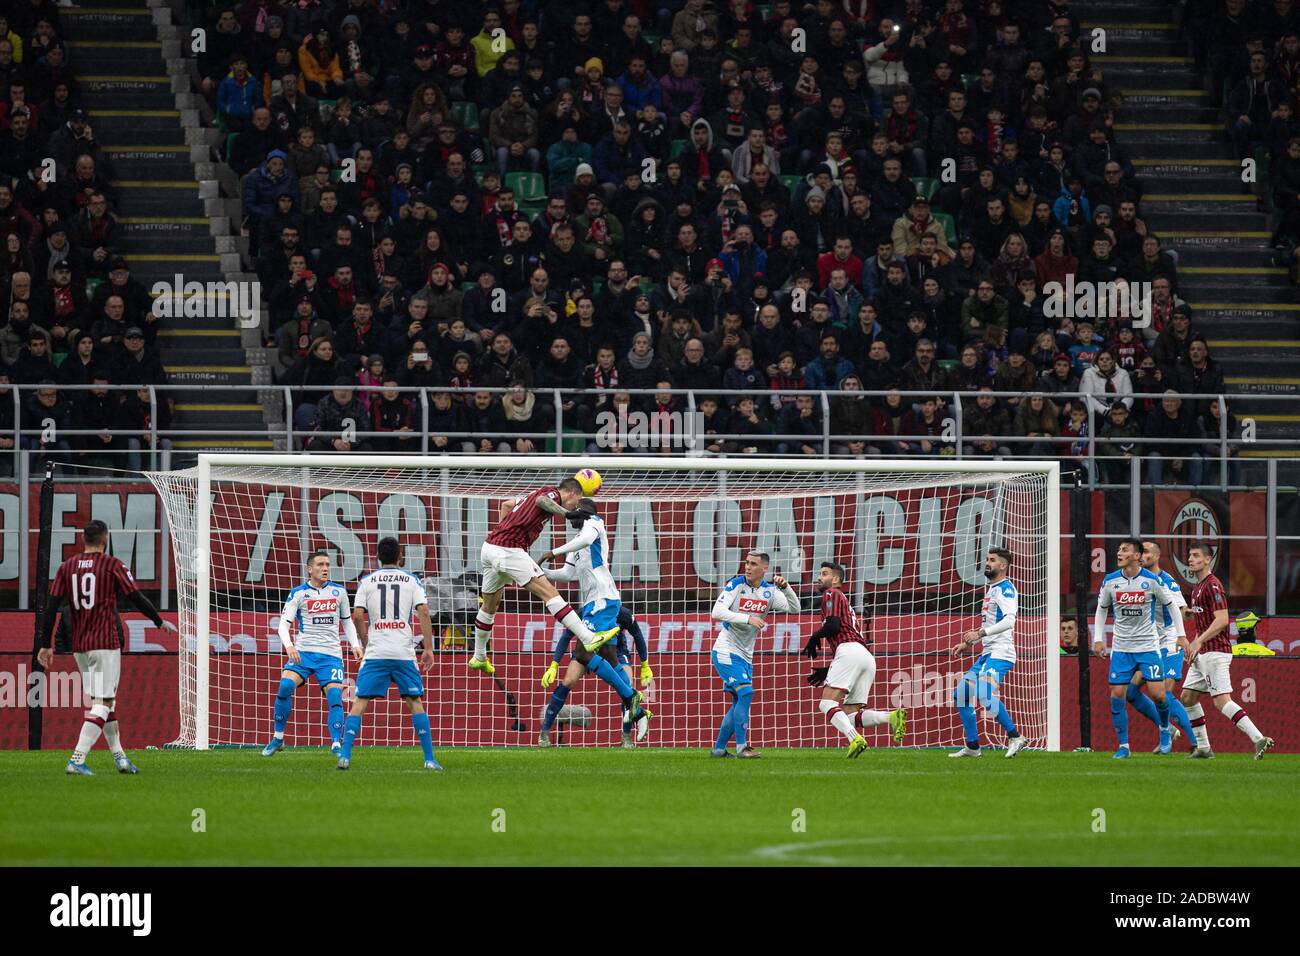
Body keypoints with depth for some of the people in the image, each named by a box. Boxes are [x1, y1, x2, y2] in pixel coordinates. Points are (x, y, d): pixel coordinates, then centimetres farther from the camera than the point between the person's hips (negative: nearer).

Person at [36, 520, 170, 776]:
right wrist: (160, 622, 11)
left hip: (79, 646, 6)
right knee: (102, 703, -8)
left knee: (105, 700, 18)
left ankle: (119, 755, 18)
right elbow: (137, 599, -4)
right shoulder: (113, 565, -5)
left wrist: (46, 645, 7)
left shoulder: (66, 568, 7)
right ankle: (77, 759, -21)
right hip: (106, 644, -6)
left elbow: (52, 607, 3)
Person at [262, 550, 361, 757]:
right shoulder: (298, 593, 0)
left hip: (330, 655, 1)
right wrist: (288, 645, -23)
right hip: (303, 652, -1)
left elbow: (347, 621, 20)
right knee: (285, 686, -20)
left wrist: (355, 645, 4)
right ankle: (278, 739, -6)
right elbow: (284, 623, -4)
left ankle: (337, 744, -14)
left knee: (335, 696, -17)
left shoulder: (339, 592, 9)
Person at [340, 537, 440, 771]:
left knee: (360, 702, 1)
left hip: (375, 653, 0)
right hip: (404, 652, 0)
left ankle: (345, 756, -9)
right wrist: (429, 648, 0)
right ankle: (430, 759, 3)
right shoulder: (411, 580, 7)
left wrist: (365, 644, 12)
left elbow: (358, 616, -1)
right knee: (415, 702, 8)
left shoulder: (366, 581, 7)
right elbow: (423, 612, -2)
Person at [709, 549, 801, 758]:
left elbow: (794, 608, -3)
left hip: (745, 655, 7)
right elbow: (717, 612, -22)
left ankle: (719, 748, 19)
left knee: (739, 702, 9)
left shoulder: (769, 591, 2)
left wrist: (785, 588, -19)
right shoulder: (736, 585, -12)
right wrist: (748, 618, -32)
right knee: (746, 692, -19)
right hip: (726, 651, -7)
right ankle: (741, 747, -18)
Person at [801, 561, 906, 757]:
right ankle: (892, 716, -19)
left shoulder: (831, 594, 7)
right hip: (867, 658, 9)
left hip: (849, 651, -9)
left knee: (827, 704, -16)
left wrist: (814, 637, 10)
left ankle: (855, 739, -37)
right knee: (851, 715, 3)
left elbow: (833, 625, -9)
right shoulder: (845, 601, 34)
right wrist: (827, 671, 34)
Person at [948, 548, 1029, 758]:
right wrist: (968, 644, 25)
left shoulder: (1005, 589, -9)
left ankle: (1015, 736, -16)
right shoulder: (992, 589, 21)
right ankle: (972, 746, 12)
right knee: (961, 693, 7)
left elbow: (1009, 621, -23)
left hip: (1000, 654, -10)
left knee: (984, 695, -26)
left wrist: (980, 633, -26)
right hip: (988, 654, 10)